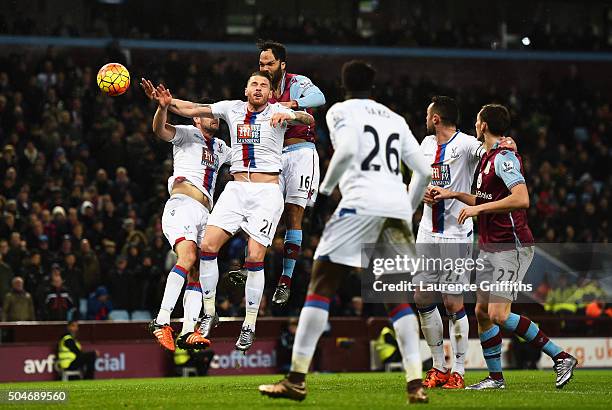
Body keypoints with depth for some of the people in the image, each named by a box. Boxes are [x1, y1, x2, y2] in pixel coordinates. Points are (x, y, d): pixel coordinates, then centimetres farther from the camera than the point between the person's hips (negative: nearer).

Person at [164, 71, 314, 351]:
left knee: (254, 257, -11)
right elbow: (191, 110, 5)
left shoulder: (276, 112, -2)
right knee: (208, 245, -10)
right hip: (236, 189, 4)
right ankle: (209, 313, 4)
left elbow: (309, 120, -18)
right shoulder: (232, 108, 8)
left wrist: (291, 116, -39)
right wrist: (167, 102, -13)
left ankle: (250, 325, 1)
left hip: (267, 192, -4)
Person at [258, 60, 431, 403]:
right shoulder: (395, 119, 25)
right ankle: (416, 384, 1)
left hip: (362, 204, -5)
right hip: (398, 207, 5)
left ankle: (297, 379, -9)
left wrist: (324, 190, -1)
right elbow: (425, 172, 20)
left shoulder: (342, 111, 9)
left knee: (321, 286, -2)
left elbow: (347, 150, -11)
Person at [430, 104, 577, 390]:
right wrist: (454, 195, 24)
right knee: (482, 312, 8)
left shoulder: (504, 158, -16)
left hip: (511, 246, -10)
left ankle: (561, 358, -9)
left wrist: (478, 208, -25)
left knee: (499, 315, -17)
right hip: (489, 246, 10)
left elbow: (521, 199, -30)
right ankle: (495, 377, 17)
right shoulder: (487, 158, 16)